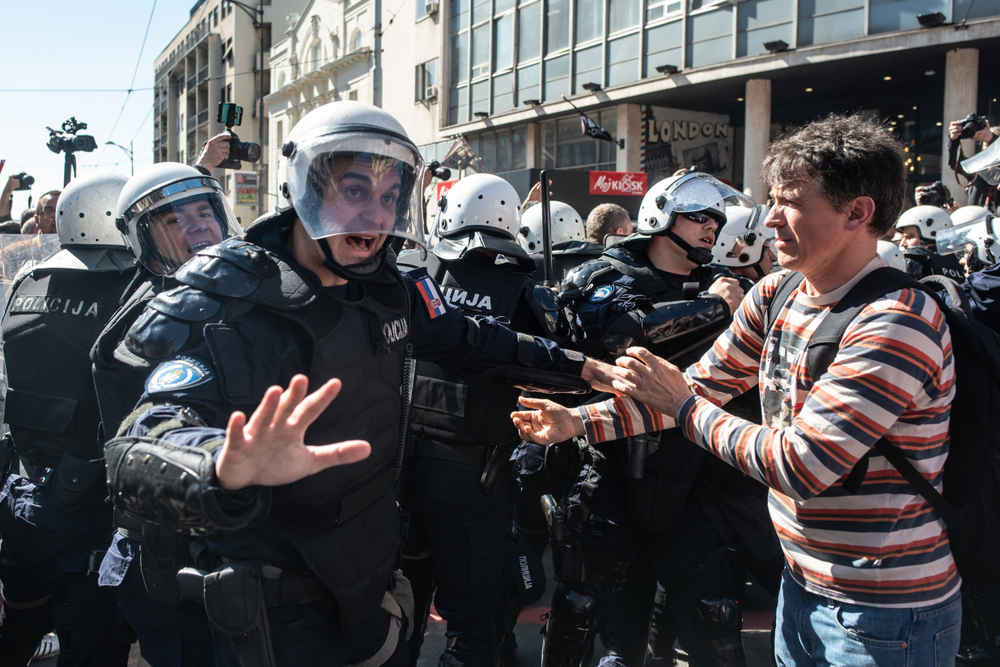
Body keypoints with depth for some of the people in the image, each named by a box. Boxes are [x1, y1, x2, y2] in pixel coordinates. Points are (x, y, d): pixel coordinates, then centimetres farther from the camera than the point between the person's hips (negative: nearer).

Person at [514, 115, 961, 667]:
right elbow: (701, 385, 8)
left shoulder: (898, 324, -24)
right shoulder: (774, 297, 1)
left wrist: (682, 404, -17)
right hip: (801, 583, 7)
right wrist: (579, 422, 1)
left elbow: (800, 465, -26)